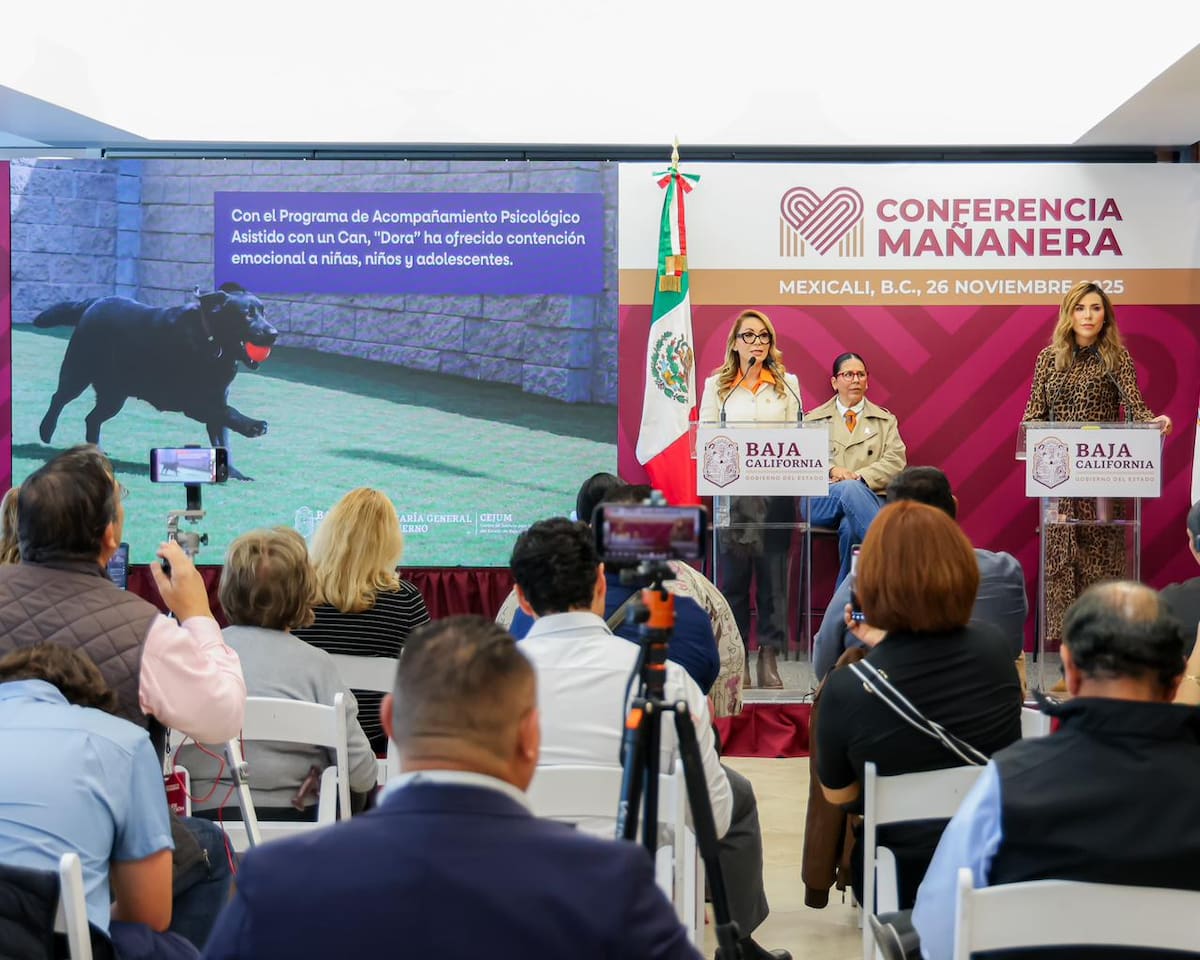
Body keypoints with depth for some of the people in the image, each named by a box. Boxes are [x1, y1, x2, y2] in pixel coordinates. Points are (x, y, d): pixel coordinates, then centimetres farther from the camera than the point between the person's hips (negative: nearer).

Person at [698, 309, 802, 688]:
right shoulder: (717, 385, 10)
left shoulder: (787, 383, 12)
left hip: (776, 490, 1)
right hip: (732, 489, -1)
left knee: (773, 572, 0)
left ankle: (769, 659, 4)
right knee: (733, 574, -1)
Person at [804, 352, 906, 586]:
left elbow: (895, 462, 6)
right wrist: (831, 470, -14)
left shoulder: (885, 420, 20)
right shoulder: (813, 420, 19)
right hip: (821, 501, 0)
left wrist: (860, 476, -11)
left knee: (851, 527, -37)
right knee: (850, 489, -39)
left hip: (867, 497, 0)